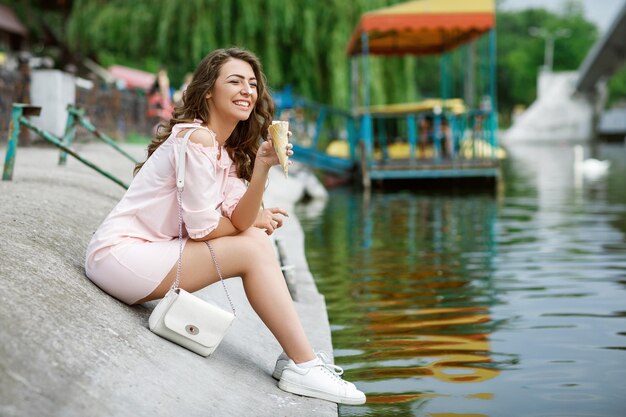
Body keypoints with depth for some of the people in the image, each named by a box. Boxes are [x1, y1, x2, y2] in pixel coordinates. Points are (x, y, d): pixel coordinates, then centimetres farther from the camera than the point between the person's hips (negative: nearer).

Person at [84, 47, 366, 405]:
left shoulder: (228, 153, 11)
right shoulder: (196, 138, -17)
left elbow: (239, 221, -4)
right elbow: (202, 227, -17)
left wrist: (262, 167, -18)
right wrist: (258, 221, 0)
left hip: (152, 250, 9)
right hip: (120, 253, -9)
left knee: (257, 238, -1)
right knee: (253, 248, -14)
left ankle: (297, 358, 1)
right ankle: (303, 366, -7)